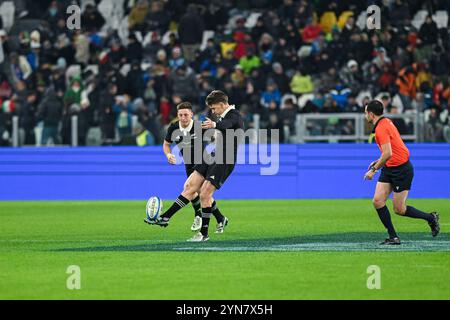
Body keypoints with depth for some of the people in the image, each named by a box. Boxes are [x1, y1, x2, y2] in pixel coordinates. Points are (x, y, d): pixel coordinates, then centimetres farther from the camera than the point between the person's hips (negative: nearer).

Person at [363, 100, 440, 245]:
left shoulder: (381, 128, -22)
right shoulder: (386, 122, 9)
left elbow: (388, 154, -30)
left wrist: (374, 169, -21)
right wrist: (378, 162, 14)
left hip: (402, 169, -10)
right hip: (389, 169, 10)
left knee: (399, 210, -1)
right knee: (378, 201, -3)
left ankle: (431, 218, 20)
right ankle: (393, 237, 0)